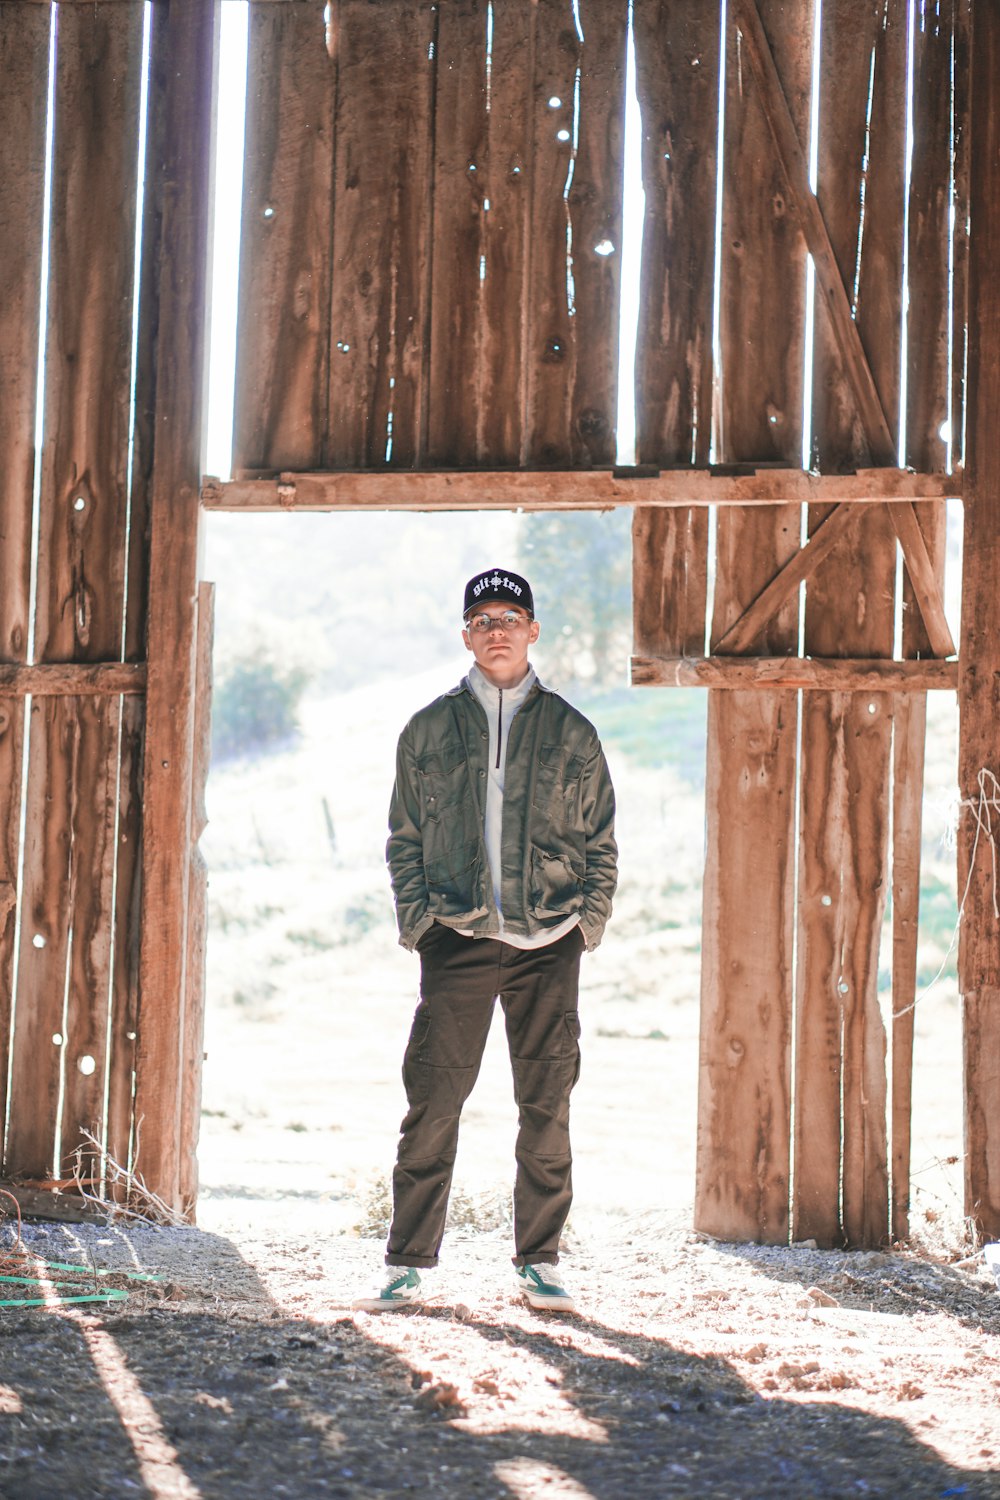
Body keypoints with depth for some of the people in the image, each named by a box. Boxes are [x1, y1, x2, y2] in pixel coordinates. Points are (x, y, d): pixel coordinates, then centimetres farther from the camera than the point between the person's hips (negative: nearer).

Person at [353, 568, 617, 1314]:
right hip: (457, 941, 0)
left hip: (548, 943, 1)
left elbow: (601, 842, 11)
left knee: (546, 1108, 4)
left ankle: (540, 1263, 13)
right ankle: (408, 1265, 1)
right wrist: (417, 918, 0)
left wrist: (589, 921, 0)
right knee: (433, 1105, -5)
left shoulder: (571, 734, 8)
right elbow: (404, 838, 11)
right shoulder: (429, 732, 9)